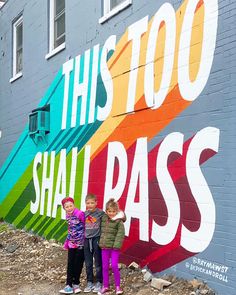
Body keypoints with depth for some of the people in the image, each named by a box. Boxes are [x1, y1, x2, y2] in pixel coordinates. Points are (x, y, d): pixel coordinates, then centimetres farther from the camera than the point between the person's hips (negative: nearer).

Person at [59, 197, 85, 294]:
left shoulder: (80, 214, -19)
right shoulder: (67, 216, 3)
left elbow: (86, 227, -14)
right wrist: (67, 242, 16)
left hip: (81, 243, -5)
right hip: (72, 243, 5)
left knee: (78, 264, 6)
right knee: (70, 264, 4)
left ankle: (76, 284, 19)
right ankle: (69, 285, 8)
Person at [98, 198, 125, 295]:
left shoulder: (119, 221, -10)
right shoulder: (103, 218, 5)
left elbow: (120, 235, -13)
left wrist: (116, 245, -19)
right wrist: (101, 242, 14)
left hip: (114, 247, -5)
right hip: (104, 247, 5)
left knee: (114, 266, -8)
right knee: (105, 267, 10)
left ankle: (118, 286, 9)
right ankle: (105, 286, 22)